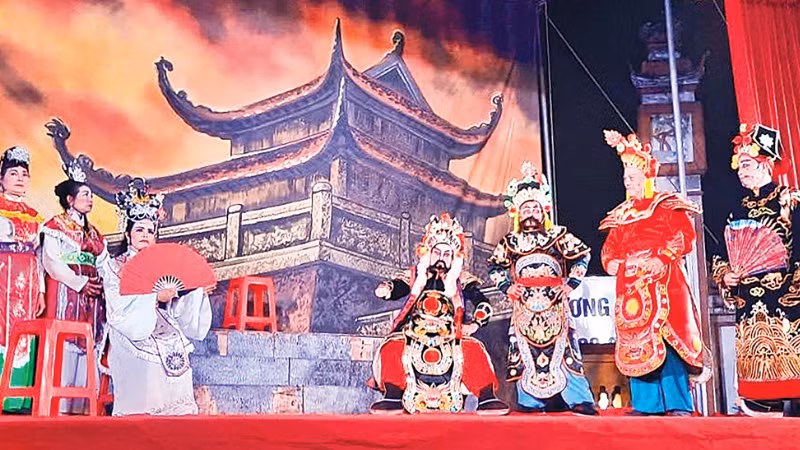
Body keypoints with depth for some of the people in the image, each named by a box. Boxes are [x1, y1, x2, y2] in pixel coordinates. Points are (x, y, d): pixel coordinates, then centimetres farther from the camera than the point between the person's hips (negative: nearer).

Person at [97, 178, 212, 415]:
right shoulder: (115, 267, 7)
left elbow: (177, 308, 12)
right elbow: (121, 308, -9)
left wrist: (199, 293, -4)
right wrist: (155, 298, -21)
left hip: (171, 347, 4)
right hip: (136, 347, -4)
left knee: (176, 408, -7)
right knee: (140, 404, -15)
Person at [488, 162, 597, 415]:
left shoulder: (558, 236, 8)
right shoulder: (510, 243, 13)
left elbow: (583, 255, 10)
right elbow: (494, 266, 19)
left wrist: (571, 282, 1)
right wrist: (506, 286, 4)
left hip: (554, 304, -2)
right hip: (524, 306, 2)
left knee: (562, 347, -8)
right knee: (524, 351, -2)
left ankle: (580, 400, -6)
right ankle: (531, 401, 6)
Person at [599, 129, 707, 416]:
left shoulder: (667, 206, 6)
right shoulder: (621, 214, 22)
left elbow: (684, 237, -6)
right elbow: (610, 247, 19)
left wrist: (662, 258, -19)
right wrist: (612, 262, -2)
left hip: (663, 282, -5)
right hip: (632, 286, 5)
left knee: (667, 337, -11)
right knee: (637, 343, 2)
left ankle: (678, 404, -4)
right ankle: (646, 404, 8)